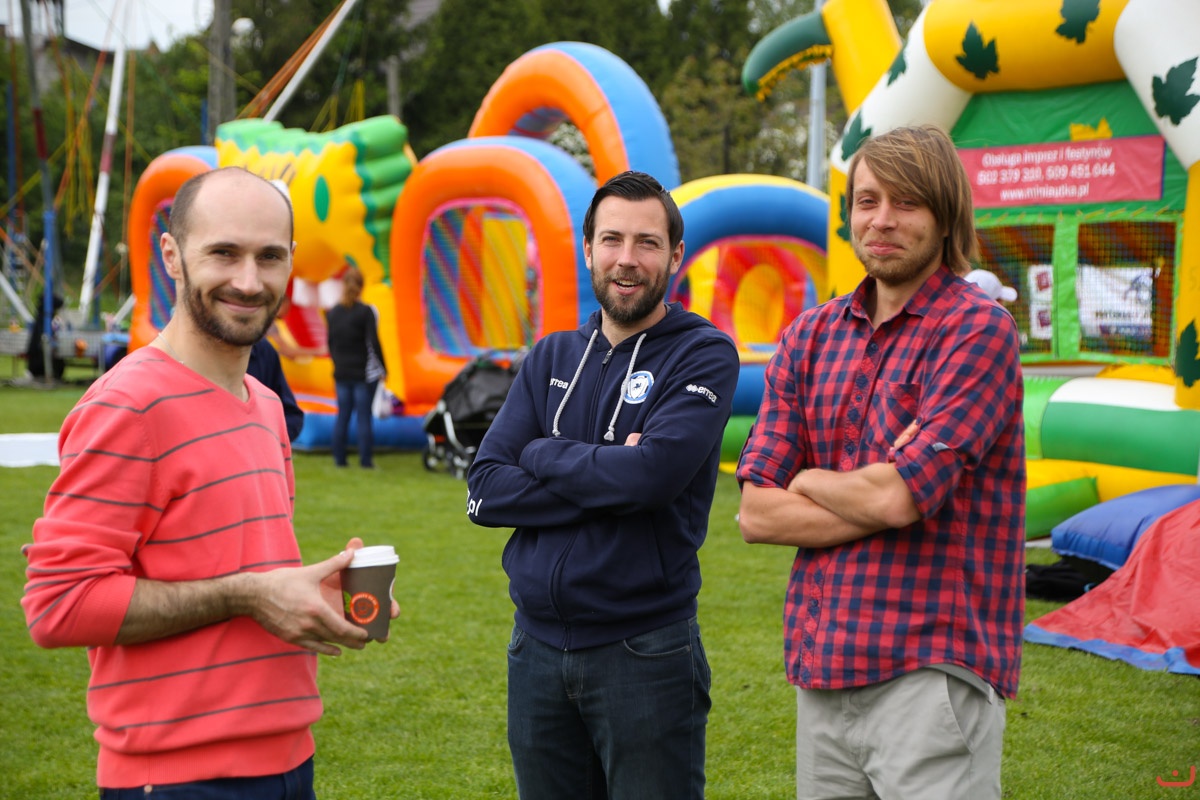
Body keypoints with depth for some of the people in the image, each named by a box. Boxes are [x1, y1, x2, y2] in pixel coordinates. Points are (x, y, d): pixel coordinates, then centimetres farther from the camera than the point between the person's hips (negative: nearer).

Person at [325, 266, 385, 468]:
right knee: (363, 417, 0)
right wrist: (382, 368, -4)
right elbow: (373, 343, -12)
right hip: (365, 374, -4)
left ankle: (339, 458, 11)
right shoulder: (366, 311, -11)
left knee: (342, 416, 10)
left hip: (341, 373, 4)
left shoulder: (333, 313, 4)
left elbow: (330, 343, 10)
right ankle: (366, 460, 1)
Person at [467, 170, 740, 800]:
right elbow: (484, 491, -2)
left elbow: (654, 473, -22)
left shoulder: (703, 356, -6)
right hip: (537, 649, 5)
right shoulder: (551, 359, 8)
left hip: (646, 653, -4)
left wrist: (543, 456, -7)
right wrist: (608, 483, -14)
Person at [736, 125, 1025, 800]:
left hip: (931, 672, -5)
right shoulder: (809, 337, 11)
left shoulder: (978, 330, -7)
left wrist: (809, 481, 1)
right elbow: (756, 513, 3)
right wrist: (870, 497, -9)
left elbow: (896, 496, -17)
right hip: (821, 667, 6)